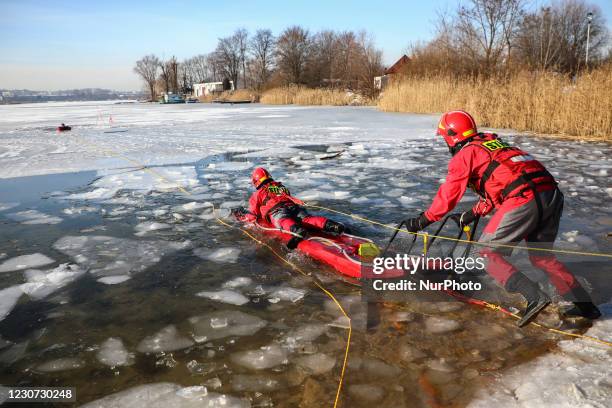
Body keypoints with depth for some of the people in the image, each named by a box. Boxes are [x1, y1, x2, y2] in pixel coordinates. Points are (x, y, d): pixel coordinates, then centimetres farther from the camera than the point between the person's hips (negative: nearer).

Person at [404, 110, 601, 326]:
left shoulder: (464, 154, 4)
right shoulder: (493, 143, 29)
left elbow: (448, 194, 2)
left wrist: (422, 221, 12)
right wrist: (473, 214, 39)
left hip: (523, 200, -8)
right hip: (552, 193, 9)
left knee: (487, 254, 4)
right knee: (540, 254, 25)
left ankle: (533, 296, -10)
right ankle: (583, 303, 24)